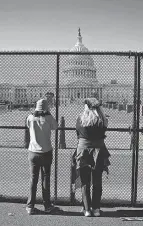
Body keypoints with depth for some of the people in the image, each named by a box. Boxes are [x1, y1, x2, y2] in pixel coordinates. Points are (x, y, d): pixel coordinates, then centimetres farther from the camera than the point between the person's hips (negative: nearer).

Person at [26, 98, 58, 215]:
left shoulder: (30, 118, -5)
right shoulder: (48, 118, -11)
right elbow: (55, 126, 7)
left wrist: (36, 113, 10)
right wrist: (48, 113, 6)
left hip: (33, 153, 2)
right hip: (46, 152, -1)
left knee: (33, 179, 10)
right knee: (46, 178, 10)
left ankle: (30, 206, 14)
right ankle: (47, 205, 19)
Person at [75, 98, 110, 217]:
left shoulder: (80, 119, -7)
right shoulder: (103, 121, -4)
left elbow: (77, 134, 4)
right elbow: (102, 135, 5)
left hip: (83, 150, -1)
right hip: (99, 152, 1)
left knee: (85, 183, 9)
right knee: (97, 182, 13)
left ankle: (87, 209, 12)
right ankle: (96, 209, 17)